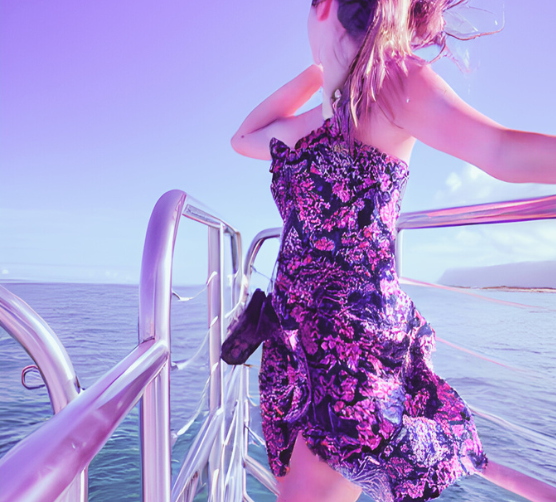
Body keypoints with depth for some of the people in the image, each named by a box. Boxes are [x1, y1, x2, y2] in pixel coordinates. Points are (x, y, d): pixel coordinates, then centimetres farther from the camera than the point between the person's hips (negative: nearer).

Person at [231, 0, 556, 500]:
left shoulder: (387, 76, -4)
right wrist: (320, 70, 27)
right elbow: (244, 139, 30)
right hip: (298, 333, 8)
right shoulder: (318, 118, 17)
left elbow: (502, 150, -11)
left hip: (356, 332, -8)